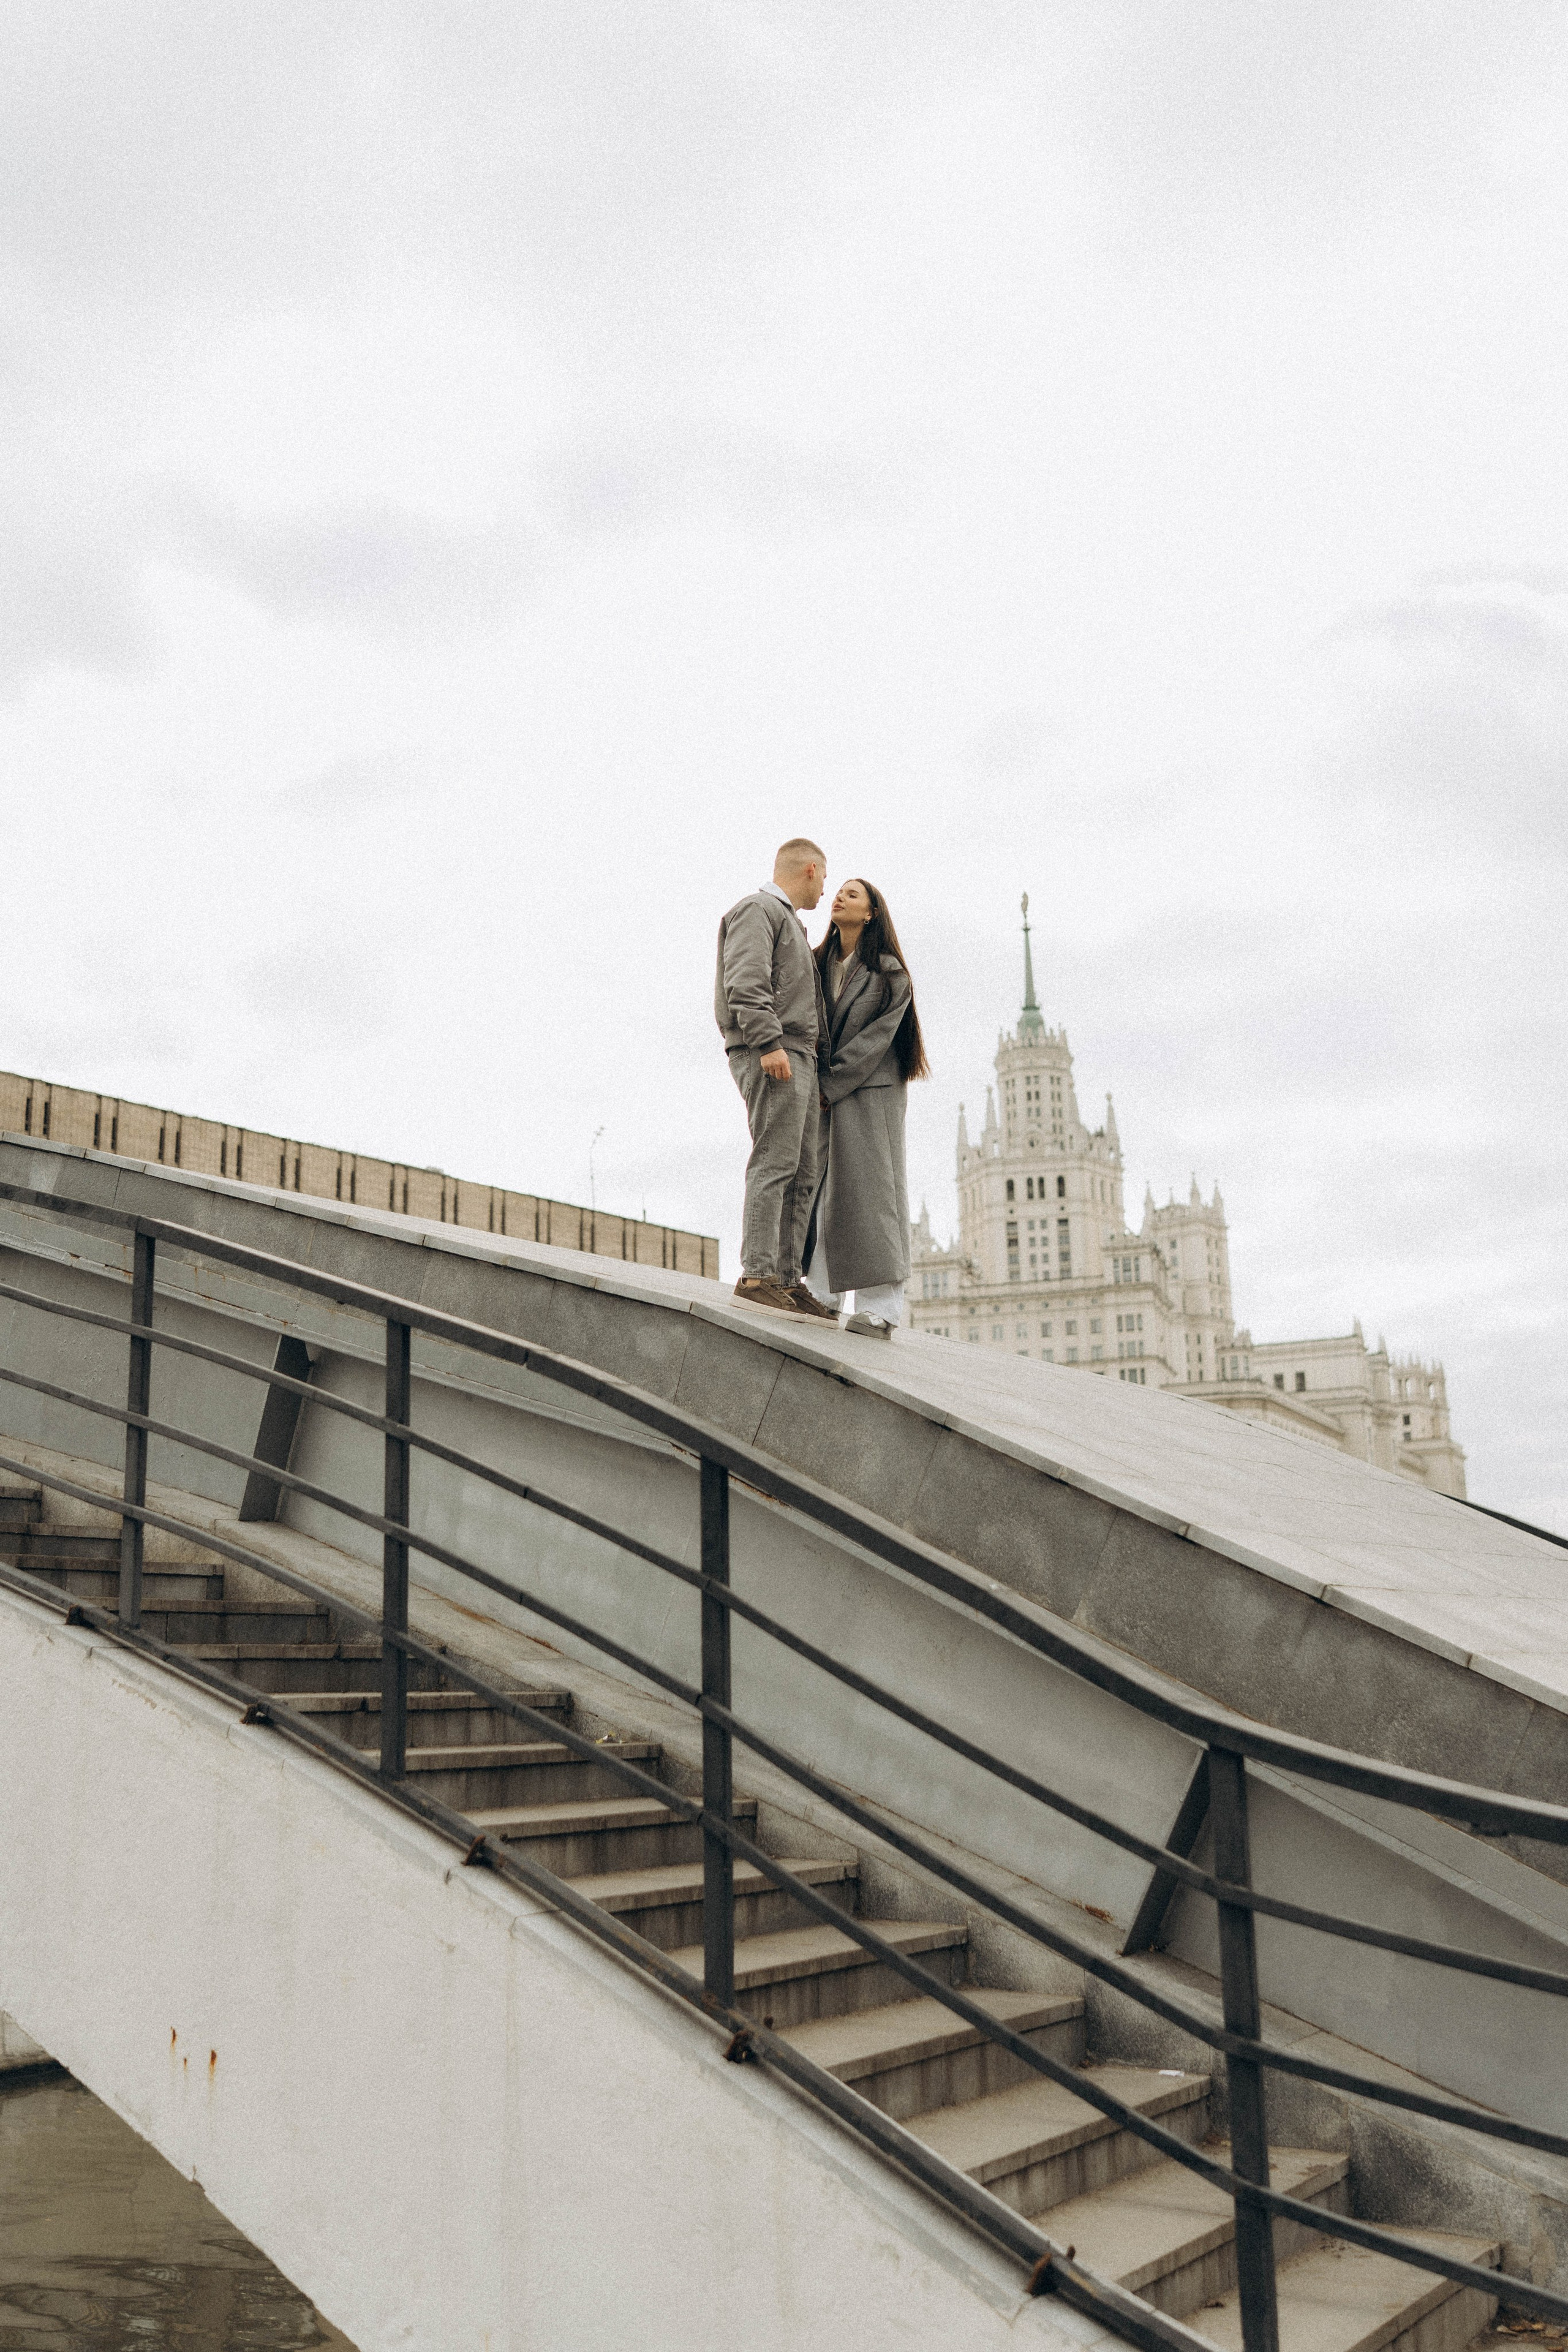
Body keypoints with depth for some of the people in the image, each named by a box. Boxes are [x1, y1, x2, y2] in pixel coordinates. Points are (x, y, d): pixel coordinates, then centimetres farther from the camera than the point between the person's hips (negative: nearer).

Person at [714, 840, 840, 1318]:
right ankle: (757, 1275, -20)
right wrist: (769, 1044, -23)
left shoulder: (787, 921, 31)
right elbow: (745, 982, -15)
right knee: (775, 1162, -17)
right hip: (771, 1056, -10)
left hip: (798, 1058, 10)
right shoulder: (757, 909, -1)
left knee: (802, 1175, 4)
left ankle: (787, 1279, 4)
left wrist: (818, 1061, 21)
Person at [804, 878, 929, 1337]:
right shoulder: (819, 963, 12)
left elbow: (875, 1038, -11)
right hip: (824, 1093, 5)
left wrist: (829, 1086, -15)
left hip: (868, 1091, -5)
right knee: (819, 1188, 1)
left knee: (869, 1188, -11)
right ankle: (819, 1295, 6)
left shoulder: (888, 974, -3)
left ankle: (881, 1310, -14)